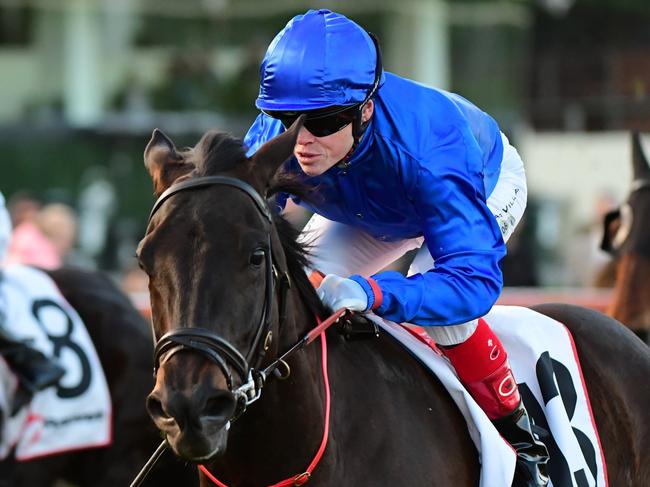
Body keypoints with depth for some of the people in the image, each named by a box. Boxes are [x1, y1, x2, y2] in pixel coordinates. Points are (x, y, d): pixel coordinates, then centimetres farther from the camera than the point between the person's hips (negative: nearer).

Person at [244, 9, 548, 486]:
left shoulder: (426, 154, -50)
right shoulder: (274, 142, -37)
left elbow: (474, 277, -56)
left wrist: (371, 293, -72)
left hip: (488, 182, -5)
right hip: (371, 205, 5)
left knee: (437, 299, -31)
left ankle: (517, 435, -7)